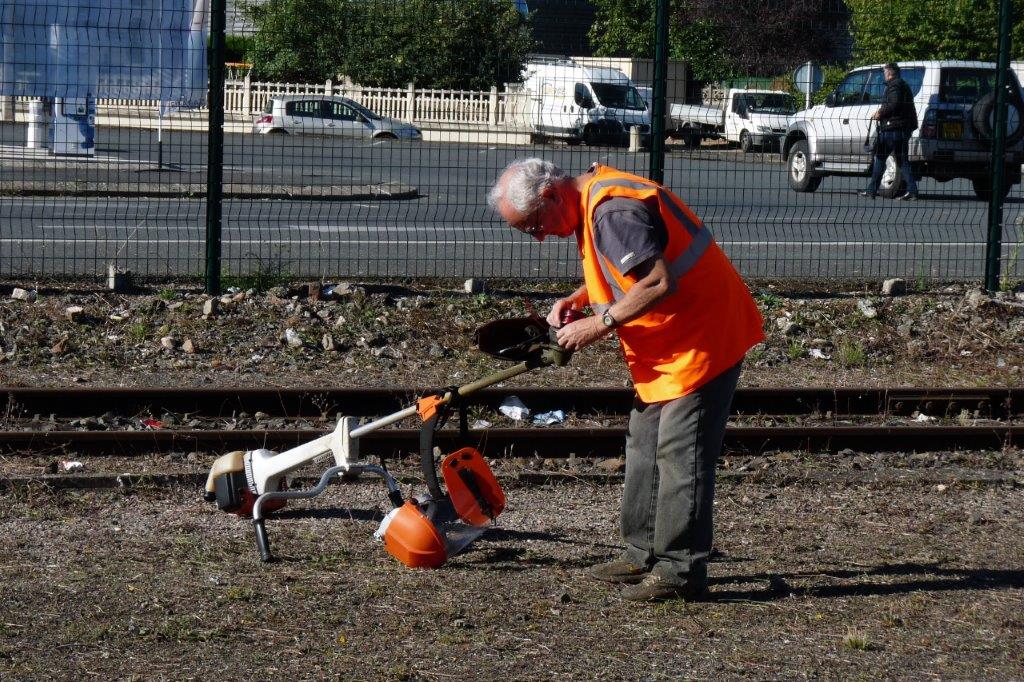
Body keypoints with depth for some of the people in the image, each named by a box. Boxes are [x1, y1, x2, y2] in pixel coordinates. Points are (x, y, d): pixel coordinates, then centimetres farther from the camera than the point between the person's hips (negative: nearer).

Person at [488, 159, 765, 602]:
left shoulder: (613, 210, -25)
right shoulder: (590, 203, 8)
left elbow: (660, 281, -31)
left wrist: (600, 324, -23)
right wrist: (579, 298, 6)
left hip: (702, 338, -11)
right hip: (664, 349, 11)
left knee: (680, 453, -9)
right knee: (645, 445, 15)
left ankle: (680, 570, -6)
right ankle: (645, 553, 23)